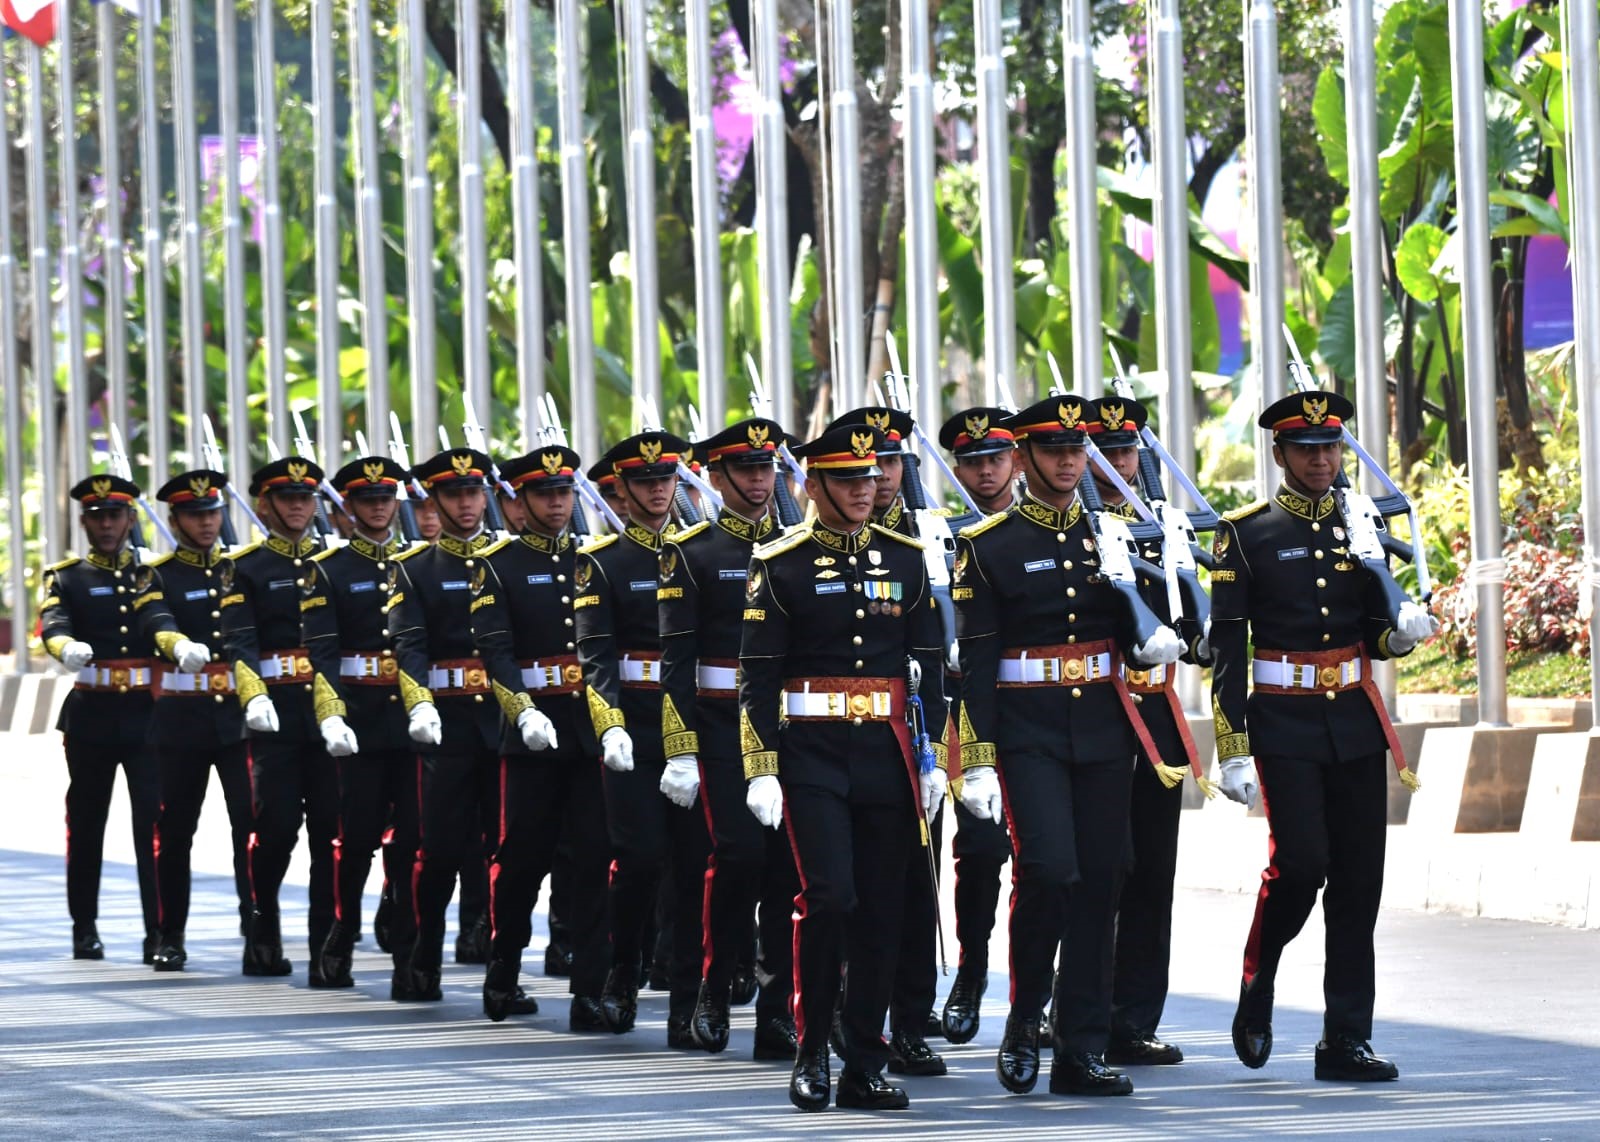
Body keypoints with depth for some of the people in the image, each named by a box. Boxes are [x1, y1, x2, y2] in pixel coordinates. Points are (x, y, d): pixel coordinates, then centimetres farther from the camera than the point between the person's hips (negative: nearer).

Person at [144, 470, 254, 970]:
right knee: (175, 831, 5)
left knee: (250, 822, -7)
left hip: (239, 714, 1)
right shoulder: (159, 576, 3)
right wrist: (185, 651, -27)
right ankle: (170, 938, 14)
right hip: (182, 718, -1)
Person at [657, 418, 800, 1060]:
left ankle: (777, 1014, 1)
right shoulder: (691, 554, 1)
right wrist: (680, 752, -11)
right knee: (739, 852, -13)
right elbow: (676, 659, -4)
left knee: (788, 861, -2)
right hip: (721, 724, -3)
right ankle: (715, 989, 6)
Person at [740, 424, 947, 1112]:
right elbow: (757, 676, -3)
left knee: (881, 912, 3)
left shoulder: (906, 559, 9)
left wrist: (934, 759, 6)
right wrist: (761, 768, -9)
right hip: (813, 754, -3)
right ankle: (811, 1053, -2)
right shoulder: (780, 565, -1)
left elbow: (930, 667, 12)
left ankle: (865, 1067, 9)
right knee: (828, 895, -15)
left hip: (888, 753, 3)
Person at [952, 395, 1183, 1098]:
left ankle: (1082, 1052, 6)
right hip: (1028, 730, -4)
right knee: (1049, 868, -18)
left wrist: (1154, 640, -8)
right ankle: (1024, 1020, 1)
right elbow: (976, 660, -4)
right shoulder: (989, 546, -1)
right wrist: (979, 760, -11)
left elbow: (1133, 623, 17)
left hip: (1103, 726, 4)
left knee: (1098, 882, 2)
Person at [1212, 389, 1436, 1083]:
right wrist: (1233, 750, -10)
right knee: (1301, 862, -15)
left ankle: (1347, 1041, 4)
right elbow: (1227, 646, -5)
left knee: (1358, 880, 1)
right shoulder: (1245, 535, -2)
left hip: (1356, 722, 4)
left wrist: (1400, 632, -8)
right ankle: (1257, 986, 13)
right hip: (1283, 724, -4)